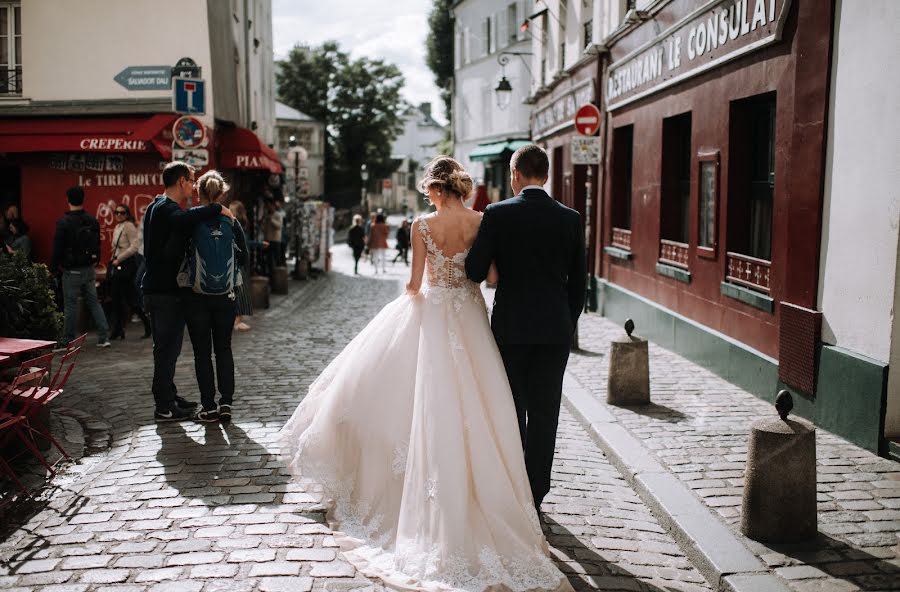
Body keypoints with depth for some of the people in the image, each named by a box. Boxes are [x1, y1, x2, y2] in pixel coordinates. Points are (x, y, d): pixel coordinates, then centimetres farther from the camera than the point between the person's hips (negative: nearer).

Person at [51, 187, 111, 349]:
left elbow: (58, 248, -11)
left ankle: (67, 341, 9)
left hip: (72, 270, -5)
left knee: (70, 305, 1)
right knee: (94, 302, 11)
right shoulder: (93, 221, 4)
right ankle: (104, 337, 6)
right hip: (89, 269, 5)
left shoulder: (64, 222, -13)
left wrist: (54, 267, -1)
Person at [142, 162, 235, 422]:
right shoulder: (166, 208, -16)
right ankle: (165, 407, 3)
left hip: (160, 290, 10)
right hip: (165, 292, -10)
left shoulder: (157, 206, 18)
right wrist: (217, 209, -29)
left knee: (167, 347, 19)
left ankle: (169, 396, 30)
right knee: (167, 347, -4)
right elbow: (183, 219, -40)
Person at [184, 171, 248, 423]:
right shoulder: (231, 222, -2)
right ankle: (226, 403, 9)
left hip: (196, 295, -2)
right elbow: (243, 258, 2)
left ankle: (209, 407, 8)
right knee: (224, 348, 13)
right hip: (225, 295, 2)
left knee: (202, 352, 6)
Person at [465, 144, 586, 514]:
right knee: (544, 413, 9)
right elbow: (578, 281, 4)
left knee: (511, 411, 10)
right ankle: (535, 495, 17)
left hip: (510, 327, -2)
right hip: (555, 330, 2)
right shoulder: (570, 218, 1)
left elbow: (475, 271, -8)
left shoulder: (497, 214, -8)